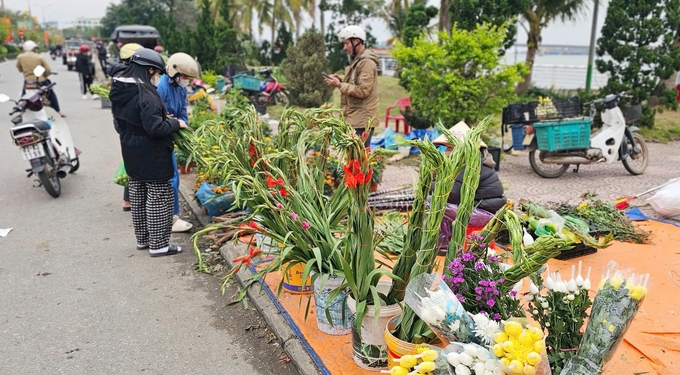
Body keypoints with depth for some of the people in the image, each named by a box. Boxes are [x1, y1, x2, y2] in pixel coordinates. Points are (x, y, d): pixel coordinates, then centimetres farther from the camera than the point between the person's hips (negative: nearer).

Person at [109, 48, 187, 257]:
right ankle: (158, 244, 7)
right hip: (152, 156, -9)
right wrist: (175, 123, -11)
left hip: (130, 153, 9)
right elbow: (155, 128, -25)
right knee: (159, 198, 1)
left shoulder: (119, 91, 5)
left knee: (138, 196, 17)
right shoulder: (145, 94, -22)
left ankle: (142, 239, 29)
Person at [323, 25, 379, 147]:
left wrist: (340, 85, -16)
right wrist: (340, 80, 6)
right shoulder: (357, 61, 19)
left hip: (362, 120, -10)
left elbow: (363, 90, -21)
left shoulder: (366, 63, -13)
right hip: (355, 118, 10)